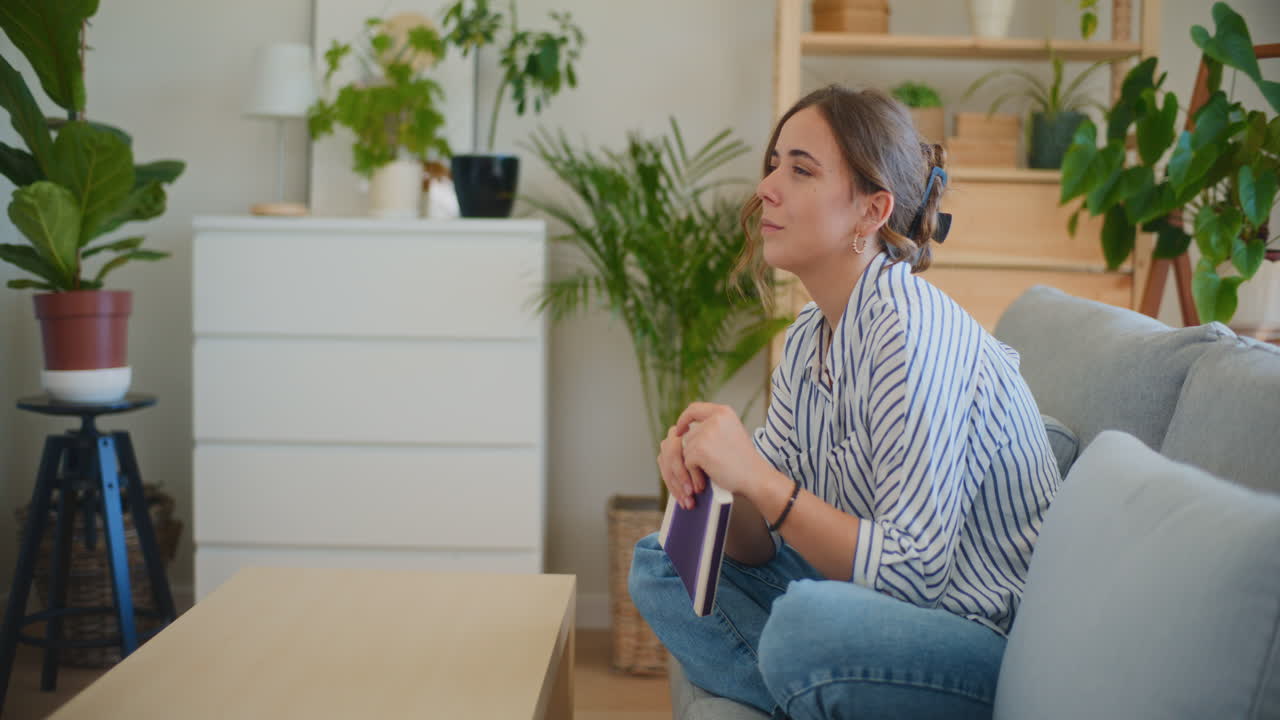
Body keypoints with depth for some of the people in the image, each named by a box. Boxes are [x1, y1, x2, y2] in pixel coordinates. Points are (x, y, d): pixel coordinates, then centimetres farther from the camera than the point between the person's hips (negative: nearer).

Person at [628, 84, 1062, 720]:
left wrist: (761, 480, -28)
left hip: (998, 644, -9)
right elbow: (760, 547, 7)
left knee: (806, 622, -36)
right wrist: (710, 474, -14)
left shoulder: (912, 332, -22)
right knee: (661, 563, 7)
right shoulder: (808, 338, 5)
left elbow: (912, 574, -25)